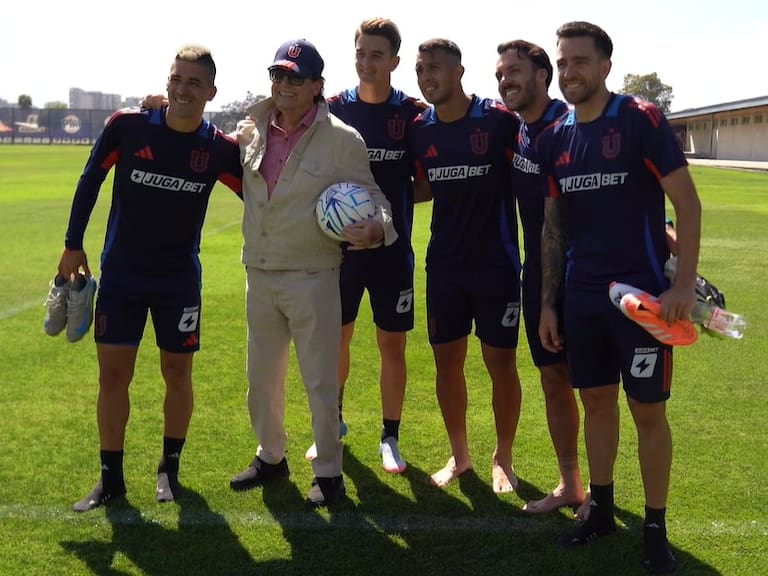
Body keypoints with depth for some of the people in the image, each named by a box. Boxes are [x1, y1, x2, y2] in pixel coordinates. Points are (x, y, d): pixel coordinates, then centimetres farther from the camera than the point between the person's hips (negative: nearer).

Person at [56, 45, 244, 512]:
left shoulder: (220, 149, -9)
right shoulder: (127, 126, -10)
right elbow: (91, 180, 2)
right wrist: (73, 244, 4)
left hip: (180, 280, 0)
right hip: (120, 276, 0)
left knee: (178, 373, 8)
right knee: (113, 374, 2)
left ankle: (169, 469, 27)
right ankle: (111, 478, 15)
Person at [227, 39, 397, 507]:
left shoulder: (342, 139, -10)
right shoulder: (251, 132, 5)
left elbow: (371, 195, -4)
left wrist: (376, 227, -26)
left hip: (313, 277, -5)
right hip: (259, 274, 5)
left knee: (320, 381, 2)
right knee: (262, 377, 16)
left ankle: (328, 473, 17)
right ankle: (271, 456, 36)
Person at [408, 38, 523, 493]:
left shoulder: (500, 120, -11)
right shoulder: (420, 130, 2)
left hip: (496, 263, -4)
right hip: (444, 264, 4)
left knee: (501, 361, 3)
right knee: (447, 360, 10)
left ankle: (503, 459, 22)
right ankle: (459, 455, 27)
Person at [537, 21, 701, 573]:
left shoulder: (642, 120, -9)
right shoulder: (553, 139, 7)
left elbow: (688, 203, -10)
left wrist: (685, 283, -17)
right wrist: (548, 301, 10)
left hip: (643, 292, -5)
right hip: (582, 296, 5)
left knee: (648, 409, 1)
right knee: (596, 402, 13)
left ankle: (656, 528, 14)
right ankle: (601, 509, 28)